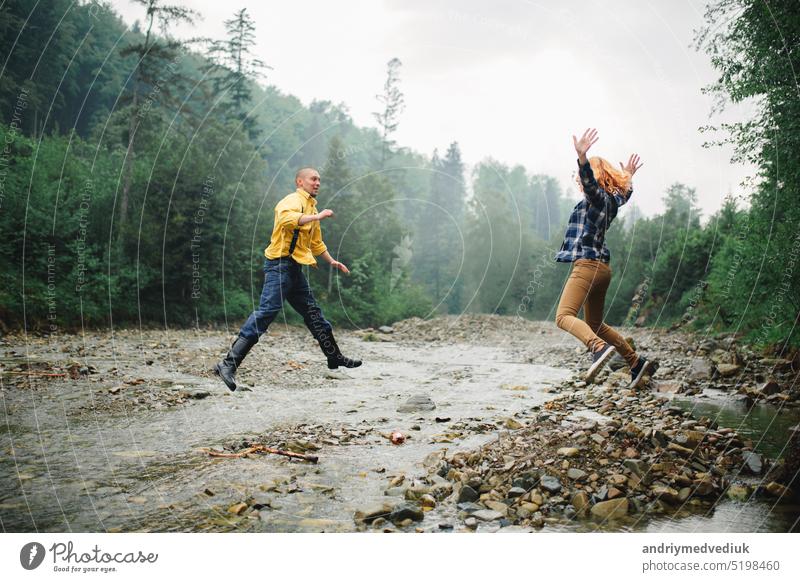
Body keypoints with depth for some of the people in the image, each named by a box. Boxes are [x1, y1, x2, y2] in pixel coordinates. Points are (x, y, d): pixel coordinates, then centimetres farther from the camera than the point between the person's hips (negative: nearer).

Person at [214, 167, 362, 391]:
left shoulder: (311, 208, 24)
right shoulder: (293, 200, -6)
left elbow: (316, 242, 35)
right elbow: (287, 219, -31)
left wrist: (332, 261, 29)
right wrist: (317, 217, -26)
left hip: (295, 269, 10)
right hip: (280, 265, -10)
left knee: (313, 313, 15)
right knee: (266, 312, -18)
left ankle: (335, 358, 26)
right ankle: (228, 364, -20)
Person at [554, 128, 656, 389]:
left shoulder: (597, 196, -6)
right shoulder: (611, 200, 19)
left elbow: (588, 179, -29)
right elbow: (624, 193, 43)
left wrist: (582, 157, -43)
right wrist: (628, 177, 56)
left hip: (587, 264, -10)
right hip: (601, 267, 10)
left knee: (564, 316, -22)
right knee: (595, 324, 18)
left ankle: (600, 348, -41)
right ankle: (637, 362, 20)